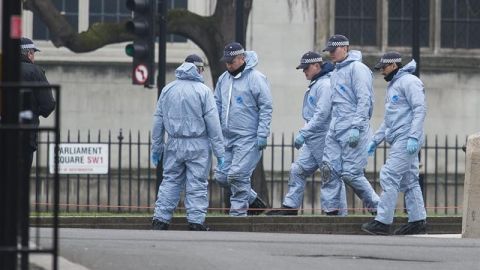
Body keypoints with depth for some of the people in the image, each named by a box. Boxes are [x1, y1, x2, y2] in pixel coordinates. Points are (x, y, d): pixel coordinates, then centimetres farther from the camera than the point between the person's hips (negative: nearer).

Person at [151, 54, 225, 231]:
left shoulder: (167, 90, 8)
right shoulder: (203, 91, -6)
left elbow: (158, 120, 10)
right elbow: (213, 123, -7)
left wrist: (156, 147, 17)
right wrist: (219, 151, -4)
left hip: (174, 145, 4)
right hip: (198, 146, -4)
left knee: (170, 181, 8)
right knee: (197, 184, 1)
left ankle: (160, 220, 4)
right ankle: (196, 221, 0)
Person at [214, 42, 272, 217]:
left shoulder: (255, 78, -8)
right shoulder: (223, 79, 12)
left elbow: (266, 108, -8)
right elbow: (217, 104, 21)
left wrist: (262, 134, -14)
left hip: (248, 138, -7)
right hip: (227, 137, 7)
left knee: (237, 175, -14)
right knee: (222, 176, 5)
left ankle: (238, 212, -4)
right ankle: (252, 199, 23)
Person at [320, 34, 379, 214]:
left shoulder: (357, 68, -8)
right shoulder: (336, 72, 20)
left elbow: (364, 100, -15)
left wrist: (356, 128, -21)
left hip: (352, 129, -8)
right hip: (335, 128, 8)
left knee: (350, 173, -9)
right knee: (329, 168, -3)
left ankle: (376, 206, 4)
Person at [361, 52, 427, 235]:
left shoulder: (409, 82, -9)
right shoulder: (392, 86, 23)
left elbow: (420, 110, -18)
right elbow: (388, 119, 29)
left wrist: (413, 137, -25)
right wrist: (375, 140, 24)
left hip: (406, 139, -10)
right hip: (397, 140, 10)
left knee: (389, 177, -14)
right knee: (408, 181, 10)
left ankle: (383, 222, -15)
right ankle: (418, 221, 12)